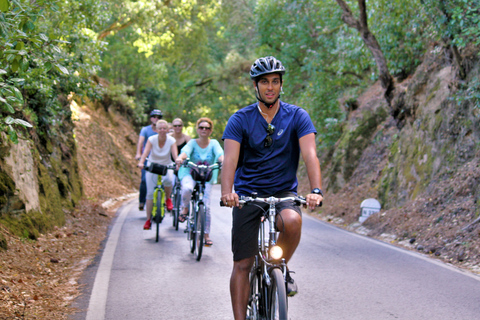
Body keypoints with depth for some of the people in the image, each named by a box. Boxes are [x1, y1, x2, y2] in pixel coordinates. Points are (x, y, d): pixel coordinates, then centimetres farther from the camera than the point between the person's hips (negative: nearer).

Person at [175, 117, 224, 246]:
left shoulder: (213, 143, -1)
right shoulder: (193, 142, -3)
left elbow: (219, 153, -20)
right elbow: (186, 151, -23)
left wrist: (223, 161, -43)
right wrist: (180, 158, -47)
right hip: (190, 174, -1)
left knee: (206, 206, -7)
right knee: (187, 188, -37)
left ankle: (206, 235, 9)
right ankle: (185, 208, -6)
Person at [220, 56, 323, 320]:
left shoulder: (297, 117, -3)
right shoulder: (240, 120, -3)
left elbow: (310, 155, -15)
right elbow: (230, 158, -16)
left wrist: (316, 191, -32)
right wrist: (227, 192, -36)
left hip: (283, 192, 0)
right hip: (247, 194, 0)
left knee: (292, 221, -34)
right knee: (242, 264, -4)